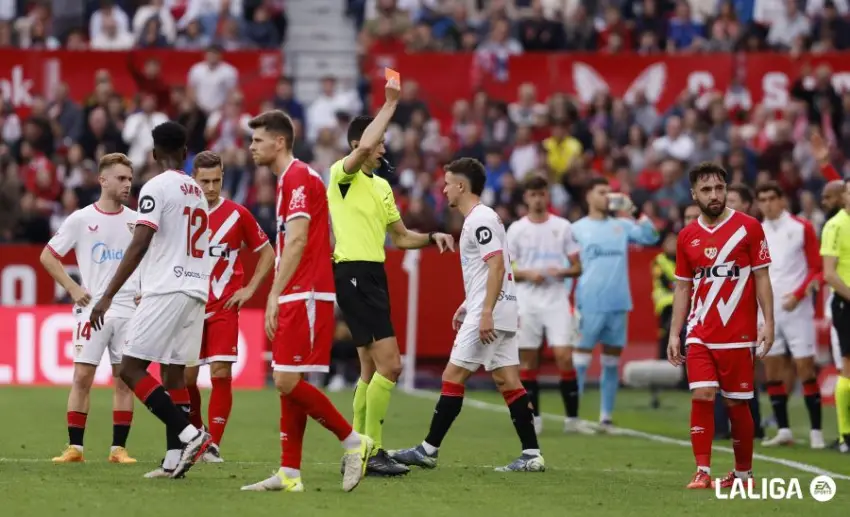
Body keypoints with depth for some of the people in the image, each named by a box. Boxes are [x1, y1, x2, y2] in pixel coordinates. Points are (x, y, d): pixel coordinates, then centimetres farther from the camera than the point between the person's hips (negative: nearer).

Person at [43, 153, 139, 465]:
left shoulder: (136, 221, 6)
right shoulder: (81, 219, -1)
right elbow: (47, 256, 4)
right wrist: (73, 289, -5)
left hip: (128, 310, 2)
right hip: (92, 308, -2)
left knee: (125, 379, 0)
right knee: (82, 375, -6)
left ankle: (118, 448, 5)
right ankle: (74, 447, -2)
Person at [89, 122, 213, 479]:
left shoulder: (156, 187, -6)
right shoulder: (197, 193, 17)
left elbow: (139, 244, -15)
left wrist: (108, 295, -16)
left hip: (166, 291, -8)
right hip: (196, 291, 8)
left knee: (131, 369, -7)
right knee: (173, 372, 9)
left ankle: (189, 434, -17)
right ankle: (174, 459, 1)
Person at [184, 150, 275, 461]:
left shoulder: (237, 214, -1)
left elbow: (266, 253, 9)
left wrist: (250, 289, 0)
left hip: (224, 307, -2)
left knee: (221, 374, -11)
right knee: (185, 377, 1)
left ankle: (213, 446, -6)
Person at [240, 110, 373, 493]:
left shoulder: (298, 177, -12)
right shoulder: (291, 179, 19)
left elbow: (297, 240, -21)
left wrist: (275, 295, -24)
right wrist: (279, 297, 20)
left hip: (305, 296, -10)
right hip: (296, 297, 10)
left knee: (288, 381, -13)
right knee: (288, 383, 7)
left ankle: (352, 441, -3)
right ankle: (289, 474, 7)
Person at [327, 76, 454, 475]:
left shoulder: (381, 185, 19)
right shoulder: (343, 175, -7)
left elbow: (400, 237, 25)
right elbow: (363, 146, -30)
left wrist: (432, 238, 6)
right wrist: (389, 106, -21)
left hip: (373, 276, 9)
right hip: (353, 274, -9)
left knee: (372, 370, 13)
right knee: (389, 365, -15)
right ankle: (372, 450, -11)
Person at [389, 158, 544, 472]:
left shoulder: (480, 220, -12)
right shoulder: (480, 218, 19)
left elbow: (497, 265, -21)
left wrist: (486, 312, -26)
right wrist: (469, 304, 27)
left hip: (488, 315, -10)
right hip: (497, 313, 10)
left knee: (453, 377, -5)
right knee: (507, 381, 5)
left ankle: (429, 450, -1)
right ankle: (531, 455, 1)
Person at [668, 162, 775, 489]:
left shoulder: (748, 227, -2)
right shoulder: (687, 237, 8)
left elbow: (762, 278, -1)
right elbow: (683, 288, 13)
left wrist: (768, 322, -10)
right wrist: (674, 334, 7)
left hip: (738, 335, -3)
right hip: (700, 335, 3)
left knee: (736, 403, 3)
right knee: (701, 396, -10)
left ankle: (744, 473, 17)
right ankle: (702, 472, -8)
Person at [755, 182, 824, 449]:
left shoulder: (802, 228, -2)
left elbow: (816, 268, -4)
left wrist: (798, 294, -16)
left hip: (796, 308, -4)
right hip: (767, 309, 4)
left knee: (805, 367, -6)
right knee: (772, 369, 3)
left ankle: (816, 431, -4)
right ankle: (783, 430, 10)